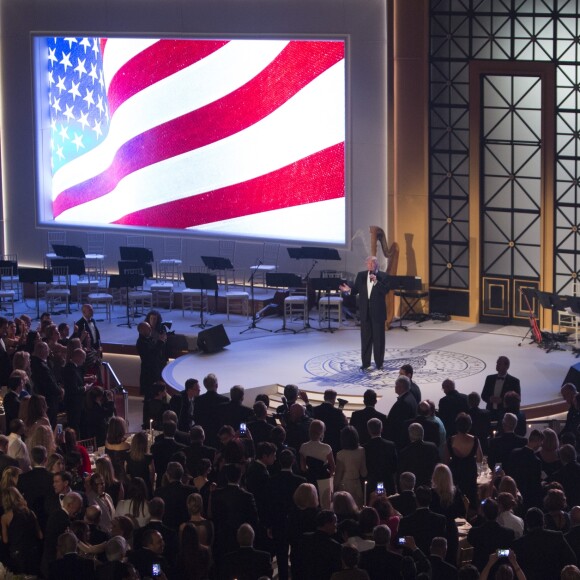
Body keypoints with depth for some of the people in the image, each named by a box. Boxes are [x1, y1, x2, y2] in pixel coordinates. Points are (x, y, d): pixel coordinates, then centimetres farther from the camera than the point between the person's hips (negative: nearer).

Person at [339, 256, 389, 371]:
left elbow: (385, 290, -14)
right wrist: (349, 290, -15)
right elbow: (356, 289, 5)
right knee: (365, 338, 6)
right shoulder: (361, 275, 7)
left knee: (378, 338, 3)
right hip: (365, 311, 3)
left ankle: (379, 363, 10)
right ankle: (365, 362, 12)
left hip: (378, 312, -3)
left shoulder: (383, 276, -3)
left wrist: (376, 282, -24)